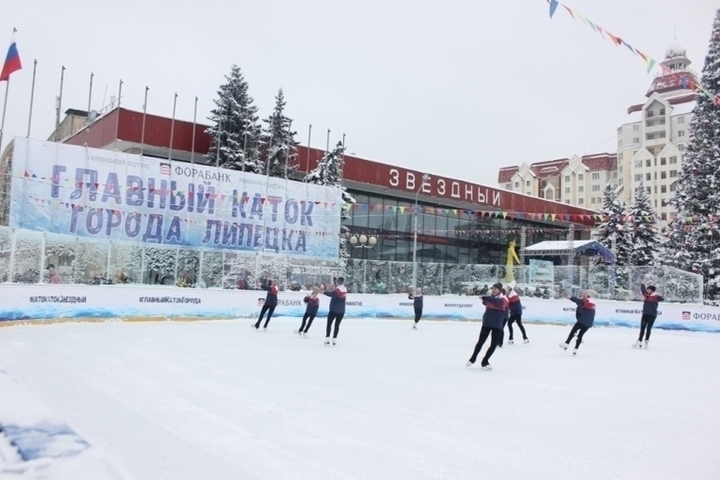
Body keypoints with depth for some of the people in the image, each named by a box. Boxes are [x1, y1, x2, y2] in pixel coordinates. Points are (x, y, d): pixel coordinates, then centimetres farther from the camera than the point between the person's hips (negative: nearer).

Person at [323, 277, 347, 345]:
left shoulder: (338, 290, -16)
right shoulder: (345, 289, 7)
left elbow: (331, 294, -33)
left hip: (334, 310, -6)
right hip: (341, 311, 6)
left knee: (329, 323, 4)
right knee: (337, 324, 10)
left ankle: (327, 338, -3)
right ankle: (334, 340, 6)